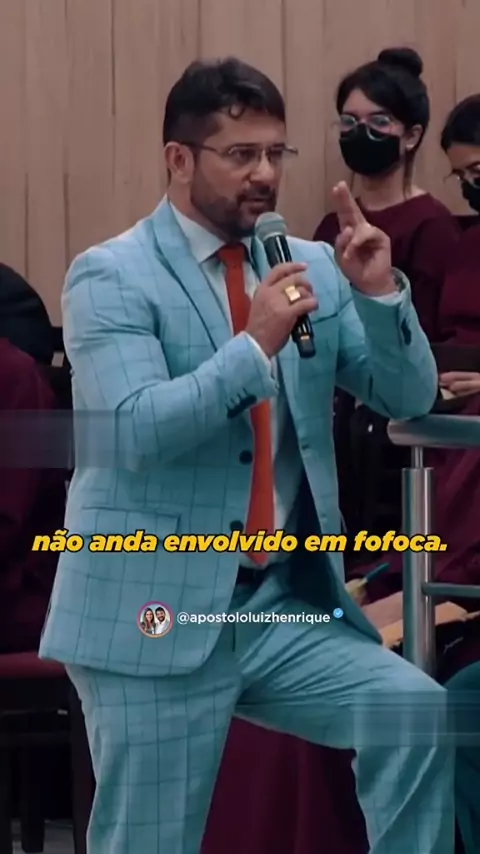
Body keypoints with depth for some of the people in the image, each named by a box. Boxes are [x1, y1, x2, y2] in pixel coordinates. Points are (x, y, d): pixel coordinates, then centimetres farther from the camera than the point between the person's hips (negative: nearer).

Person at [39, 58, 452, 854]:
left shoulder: (310, 269, 9)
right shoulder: (111, 276, -6)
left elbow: (408, 398, 5)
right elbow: (137, 431, -19)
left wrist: (380, 294, -11)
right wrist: (254, 345, -27)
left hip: (286, 605, 4)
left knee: (414, 709, -20)